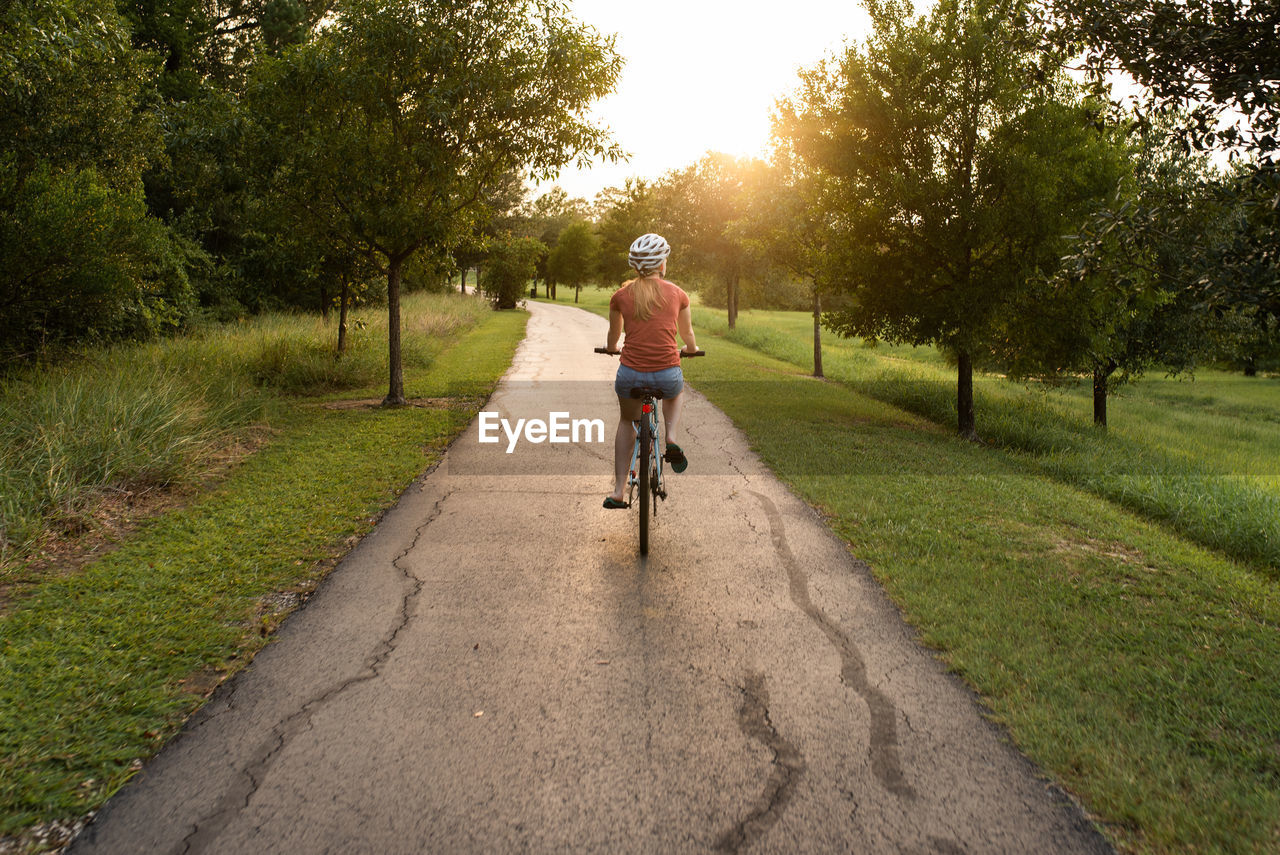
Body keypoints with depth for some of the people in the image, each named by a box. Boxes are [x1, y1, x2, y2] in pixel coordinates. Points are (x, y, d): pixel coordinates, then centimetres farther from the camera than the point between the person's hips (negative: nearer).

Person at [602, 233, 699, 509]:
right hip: (667, 376, 0)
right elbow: (688, 336, 21)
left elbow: (612, 340, 21)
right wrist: (691, 349, 44)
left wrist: (612, 348, 45)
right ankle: (672, 439, 12)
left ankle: (619, 491, 23)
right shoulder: (677, 294, 5)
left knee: (627, 421, 30)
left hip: (630, 375, 0)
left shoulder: (621, 296, 5)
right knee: (675, 393, 38)